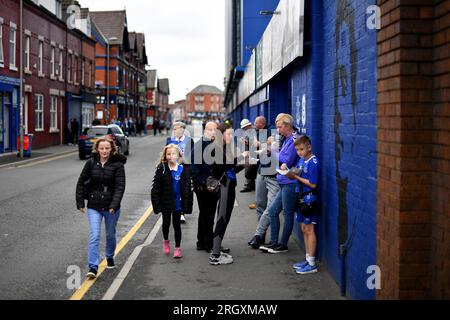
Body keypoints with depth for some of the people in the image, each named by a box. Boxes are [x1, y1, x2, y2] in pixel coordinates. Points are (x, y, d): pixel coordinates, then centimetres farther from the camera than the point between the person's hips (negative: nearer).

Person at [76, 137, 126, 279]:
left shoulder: (117, 165, -9)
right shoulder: (91, 163, -3)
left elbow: (120, 187, -13)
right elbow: (81, 182, 4)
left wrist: (114, 205, -23)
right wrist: (80, 203, 1)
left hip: (111, 207, 0)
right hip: (94, 206, 0)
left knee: (110, 235, 16)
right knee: (94, 236, -9)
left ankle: (110, 257, 42)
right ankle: (93, 267, -9)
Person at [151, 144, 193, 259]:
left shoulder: (184, 169, -6)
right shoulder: (162, 168, -8)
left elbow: (187, 187, -3)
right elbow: (156, 187, -8)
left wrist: (187, 204, -6)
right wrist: (156, 203, -12)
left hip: (178, 202, 0)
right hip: (166, 202, 0)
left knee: (176, 224, 9)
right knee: (166, 223, 12)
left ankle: (178, 248, 20)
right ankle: (166, 241, 40)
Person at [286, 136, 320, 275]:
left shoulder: (313, 162, -16)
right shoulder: (301, 160, 10)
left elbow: (313, 184, -19)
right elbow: (298, 174, 14)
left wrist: (296, 177, -17)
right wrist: (290, 173, -6)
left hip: (310, 199, -9)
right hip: (302, 198, 9)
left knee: (309, 230, -4)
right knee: (304, 229, 14)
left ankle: (312, 264, 2)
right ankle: (308, 259, 24)